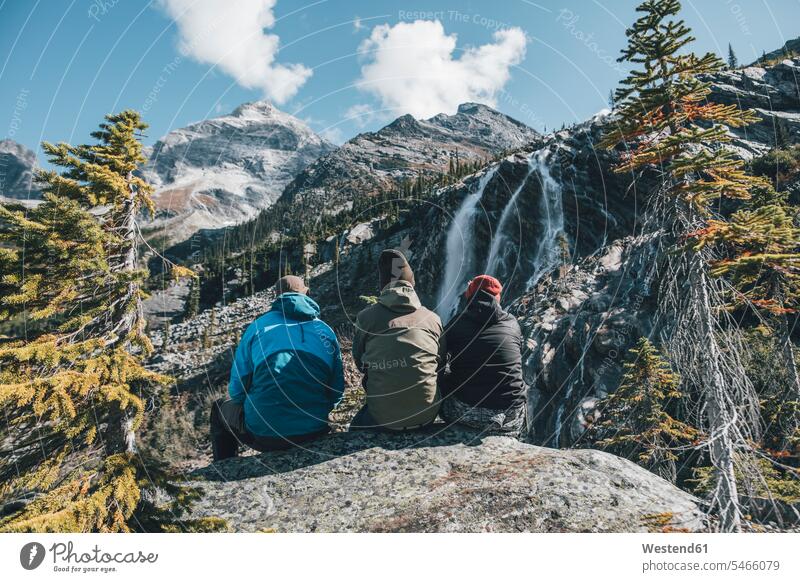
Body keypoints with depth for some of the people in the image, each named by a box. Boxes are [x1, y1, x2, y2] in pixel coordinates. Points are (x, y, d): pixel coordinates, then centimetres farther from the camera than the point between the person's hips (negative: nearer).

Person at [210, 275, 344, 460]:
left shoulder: (259, 326, 0)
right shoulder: (326, 331, 5)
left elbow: (237, 390, 0)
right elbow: (337, 392, 6)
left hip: (263, 433, -2)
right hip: (314, 432, 3)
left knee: (220, 407, 28)